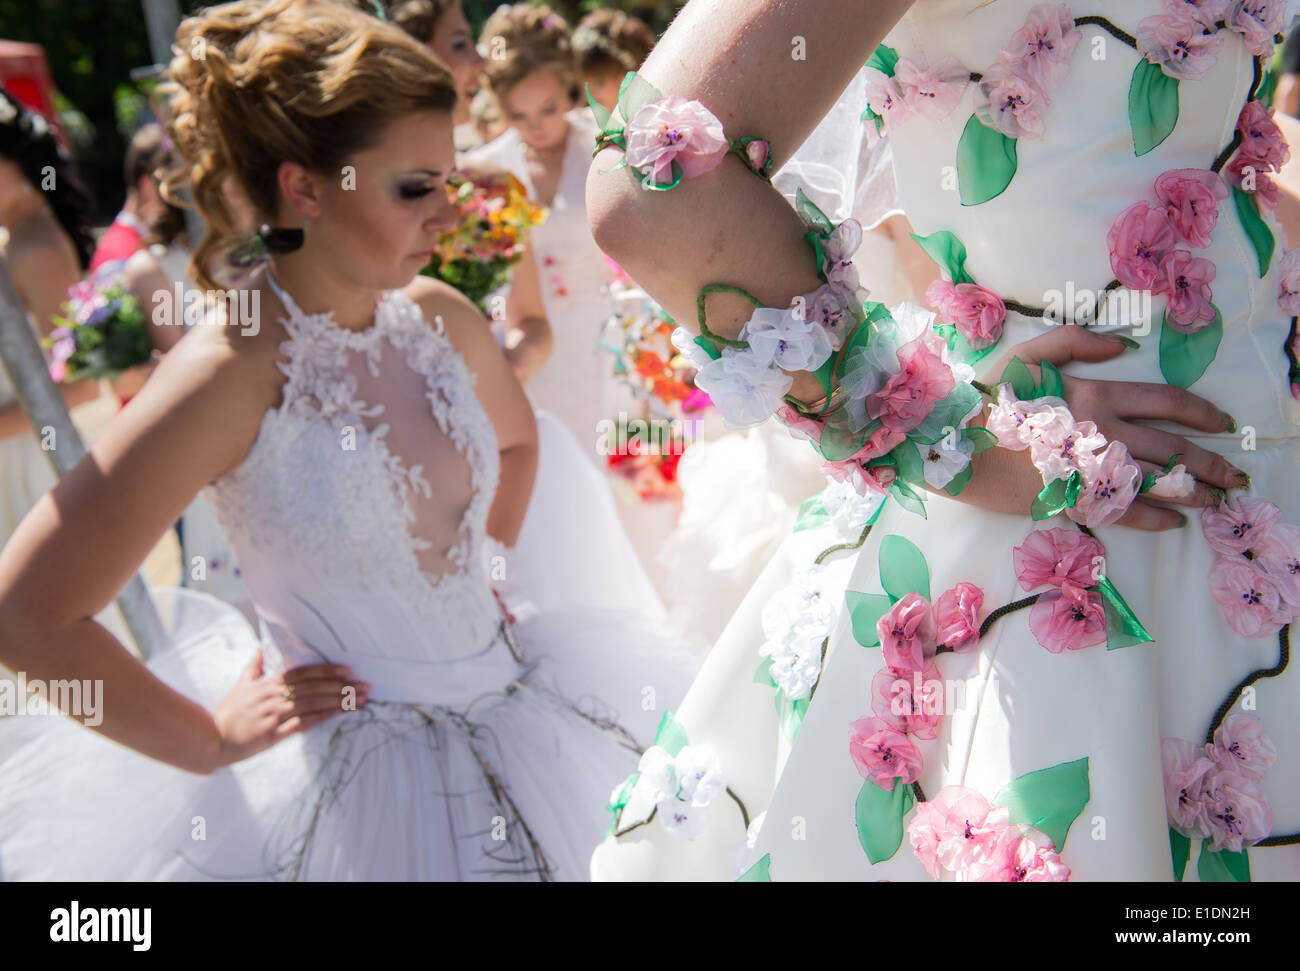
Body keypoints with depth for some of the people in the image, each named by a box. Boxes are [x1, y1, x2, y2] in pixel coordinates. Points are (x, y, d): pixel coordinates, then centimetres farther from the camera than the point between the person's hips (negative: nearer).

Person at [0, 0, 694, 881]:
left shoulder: (437, 321, -1)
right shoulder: (233, 372, -20)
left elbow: (516, 440, 23)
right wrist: (207, 740, -13)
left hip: (514, 706, 7)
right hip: (347, 788, -7)